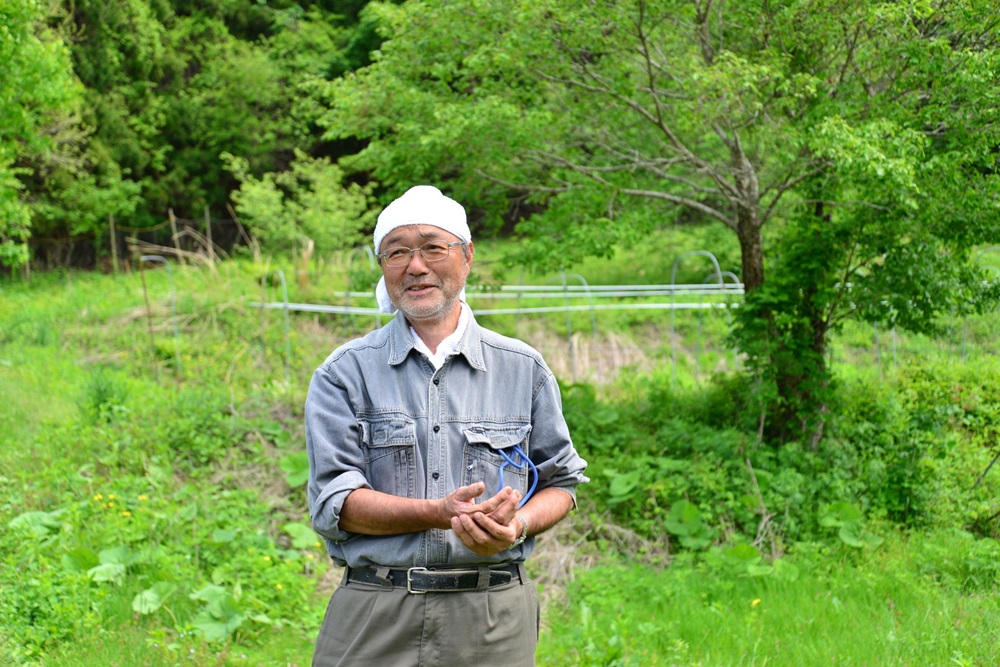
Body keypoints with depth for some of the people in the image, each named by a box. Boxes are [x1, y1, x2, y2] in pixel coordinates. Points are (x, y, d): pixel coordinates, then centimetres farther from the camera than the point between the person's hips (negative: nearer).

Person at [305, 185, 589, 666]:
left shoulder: (523, 368, 8)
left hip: (494, 615, 1)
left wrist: (517, 525, -9)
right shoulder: (345, 373, 3)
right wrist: (438, 513, -19)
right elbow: (332, 501, -5)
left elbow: (561, 481, 13)